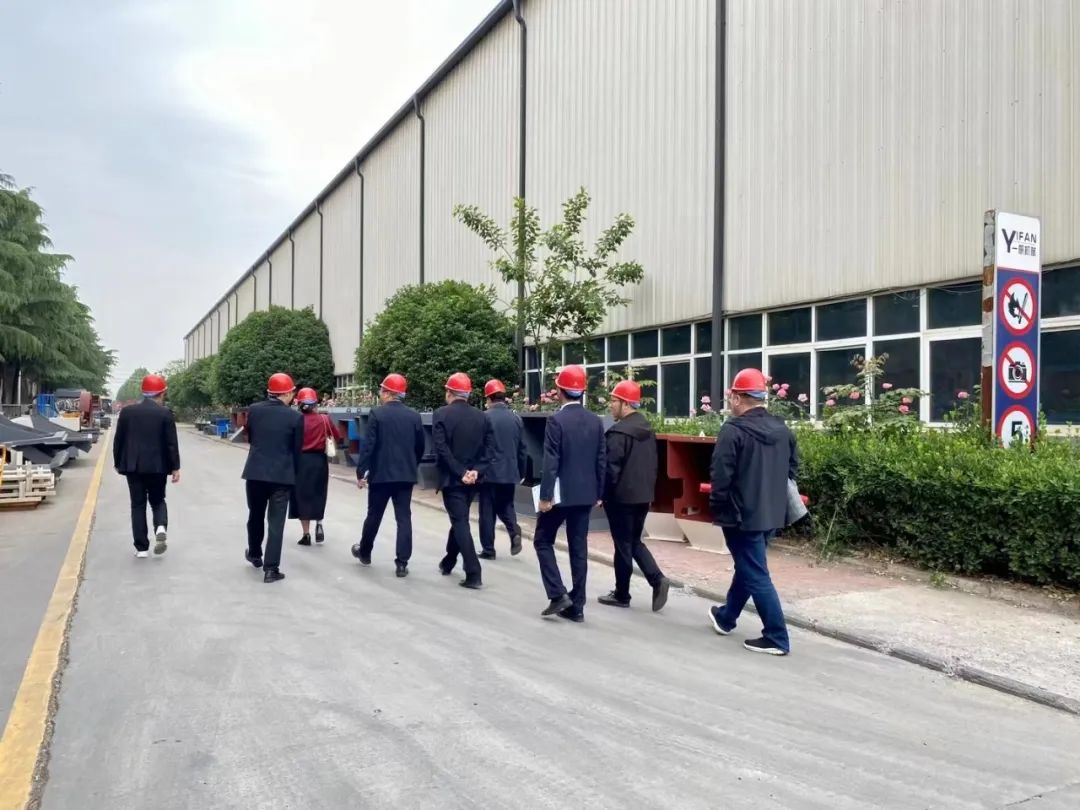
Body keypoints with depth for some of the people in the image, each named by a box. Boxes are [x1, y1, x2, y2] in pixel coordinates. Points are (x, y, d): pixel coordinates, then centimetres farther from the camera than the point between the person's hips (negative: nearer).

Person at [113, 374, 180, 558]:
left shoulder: (127, 412, 0)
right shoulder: (165, 413, -6)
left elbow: (118, 440, 4)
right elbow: (172, 443, -8)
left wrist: (118, 463, 16)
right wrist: (175, 467, -1)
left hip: (133, 466, 1)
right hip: (157, 466, -1)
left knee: (138, 505, 7)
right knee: (158, 501, 16)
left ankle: (142, 547, 5)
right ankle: (161, 528, -12)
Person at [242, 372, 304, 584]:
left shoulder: (254, 410, -1)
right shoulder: (295, 417, -9)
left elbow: (250, 438, 11)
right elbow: (297, 450, -2)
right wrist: (294, 475, 12)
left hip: (255, 472, 3)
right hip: (282, 474, -3)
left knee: (255, 515, 22)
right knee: (276, 521, 1)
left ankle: (254, 554, 40)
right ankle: (271, 568, 0)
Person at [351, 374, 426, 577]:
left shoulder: (377, 414, -8)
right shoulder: (414, 416, 3)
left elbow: (368, 446, -11)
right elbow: (420, 447, 8)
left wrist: (360, 472, -5)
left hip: (381, 474, -2)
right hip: (406, 475, 2)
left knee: (374, 515, 14)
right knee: (404, 518, 1)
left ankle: (364, 552, 34)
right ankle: (402, 563, -2)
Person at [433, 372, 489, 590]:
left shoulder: (441, 414, -9)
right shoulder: (481, 417, 5)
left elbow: (442, 449, -17)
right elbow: (487, 449, 0)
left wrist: (460, 472, -14)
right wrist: (476, 471, -8)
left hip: (452, 478, -5)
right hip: (472, 478, 5)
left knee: (461, 523, -4)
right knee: (460, 519, 21)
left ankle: (474, 574, -10)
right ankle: (448, 562, 36)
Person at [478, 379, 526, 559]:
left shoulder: (485, 417, -11)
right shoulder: (516, 418, 4)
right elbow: (522, 448, 8)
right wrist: (521, 473, 16)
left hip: (490, 472, -4)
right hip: (510, 472, 4)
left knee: (488, 512, 6)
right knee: (506, 505, 19)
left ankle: (489, 549, 11)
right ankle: (514, 531, -6)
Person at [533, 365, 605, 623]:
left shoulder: (557, 420, -14)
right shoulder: (596, 421, 4)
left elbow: (551, 463, -17)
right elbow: (601, 461, 7)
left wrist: (545, 495, -12)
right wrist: (599, 493, 14)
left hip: (560, 494, -5)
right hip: (585, 494, 6)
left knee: (543, 541, 11)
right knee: (579, 548, 9)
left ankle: (558, 594, 2)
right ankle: (577, 606, 13)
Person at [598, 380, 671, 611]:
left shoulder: (619, 431, -18)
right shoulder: (647, 428, 9)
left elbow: (611, 467, -19)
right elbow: (653, 463, 14)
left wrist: (602, 493, -9)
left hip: (621, 496, -8)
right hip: (642, 495, 8)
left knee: (623, 545, 3)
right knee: (635, 542, 19)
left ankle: (621, 595, 14)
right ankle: (658, 579, 3)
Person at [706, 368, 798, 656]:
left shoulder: (733, 430, -17)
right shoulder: (782, 429, 6)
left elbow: (721, 476, -18)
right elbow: (792, 468, 15)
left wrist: (717, 507, -4)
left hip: (742, 514, -8)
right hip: (771, 514, 8)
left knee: (756, 576, 1)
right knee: (747, 567, 22)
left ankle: (776, 638, 5)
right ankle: (725, 616, 40)